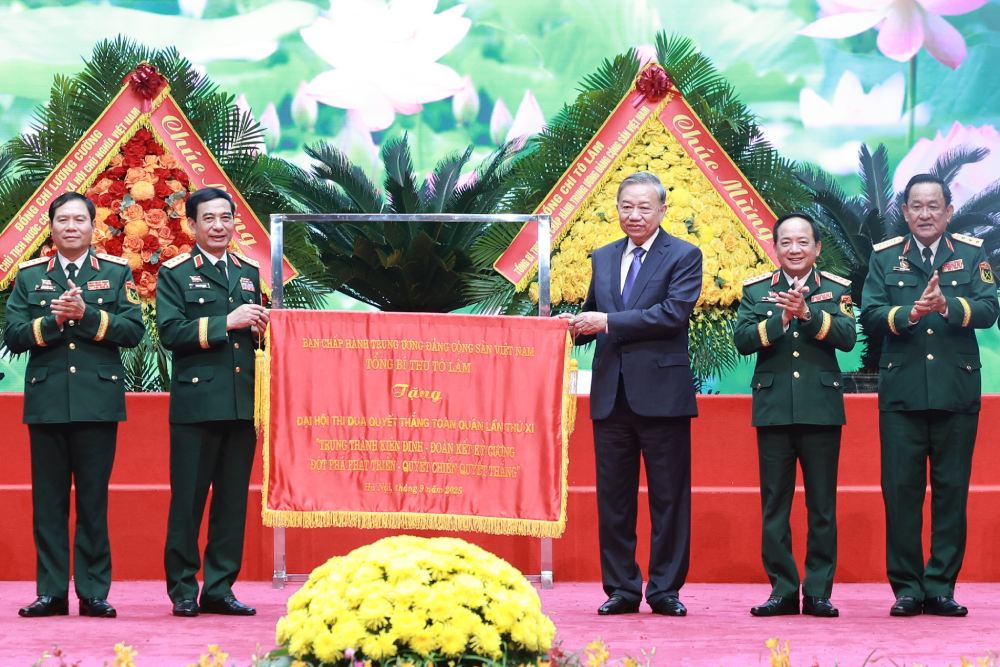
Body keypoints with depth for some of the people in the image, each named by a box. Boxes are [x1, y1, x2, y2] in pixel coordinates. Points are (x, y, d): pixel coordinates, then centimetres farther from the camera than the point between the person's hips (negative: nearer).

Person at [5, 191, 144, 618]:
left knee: (93, 500, 0)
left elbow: (133, 331, -2)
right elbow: (13, 336, 2)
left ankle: (94, 592, 4)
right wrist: (53, 320, -13)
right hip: (46, 401, 1)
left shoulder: (116, 273, 9)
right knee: (48, 500, 2)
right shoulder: (29, 276, 12)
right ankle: (51, 592, 6)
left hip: (98, 401, -1)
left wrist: (87, 315, -14)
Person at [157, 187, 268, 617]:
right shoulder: (175, 273, 1)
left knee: (233, 500, 6)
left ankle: (220, 589, 13)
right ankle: (183, 590, 6)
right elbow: (170, 332, -11)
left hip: (242, 402, 5)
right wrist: (226, 322, -17)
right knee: (188, 500, -2)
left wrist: (259, 330, 1)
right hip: (196, 401, -5)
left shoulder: (248, 273, 17)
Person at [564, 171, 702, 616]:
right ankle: (621, 589, 13)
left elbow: (674, 313, -15)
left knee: (669, 497, 1)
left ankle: (665, 590, 7)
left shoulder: (683, 257, -2)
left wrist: (608, 322, -17)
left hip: (661, 392, -5)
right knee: (613, 497, 6)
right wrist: (578, 327, -5)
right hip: (611, 393, 5)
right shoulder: (603, 258, 16)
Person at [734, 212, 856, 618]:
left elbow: (847, 337, -9)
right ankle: (782, 589, 8)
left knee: (822, 505, 2)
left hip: (821, 409, -1)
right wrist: (782, 317, -19)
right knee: (774, 505, 3)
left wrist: (808, 313, -21)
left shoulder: (836, 289, 6)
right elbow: (742, 340, -6)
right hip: (773, 410, 1)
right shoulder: (755, 291, 8)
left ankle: (818, 592, 7)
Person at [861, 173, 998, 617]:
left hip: (957, 392, 0)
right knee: (901, 490, 0)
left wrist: (948, 305, -26)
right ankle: (907, 588, 7)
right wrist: (908, 314, -22)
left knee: (952, 490, 2)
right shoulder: (885, 257, 8)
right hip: (901, 392, 0)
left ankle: (941, 588, 9)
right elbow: (869, 316, -4)